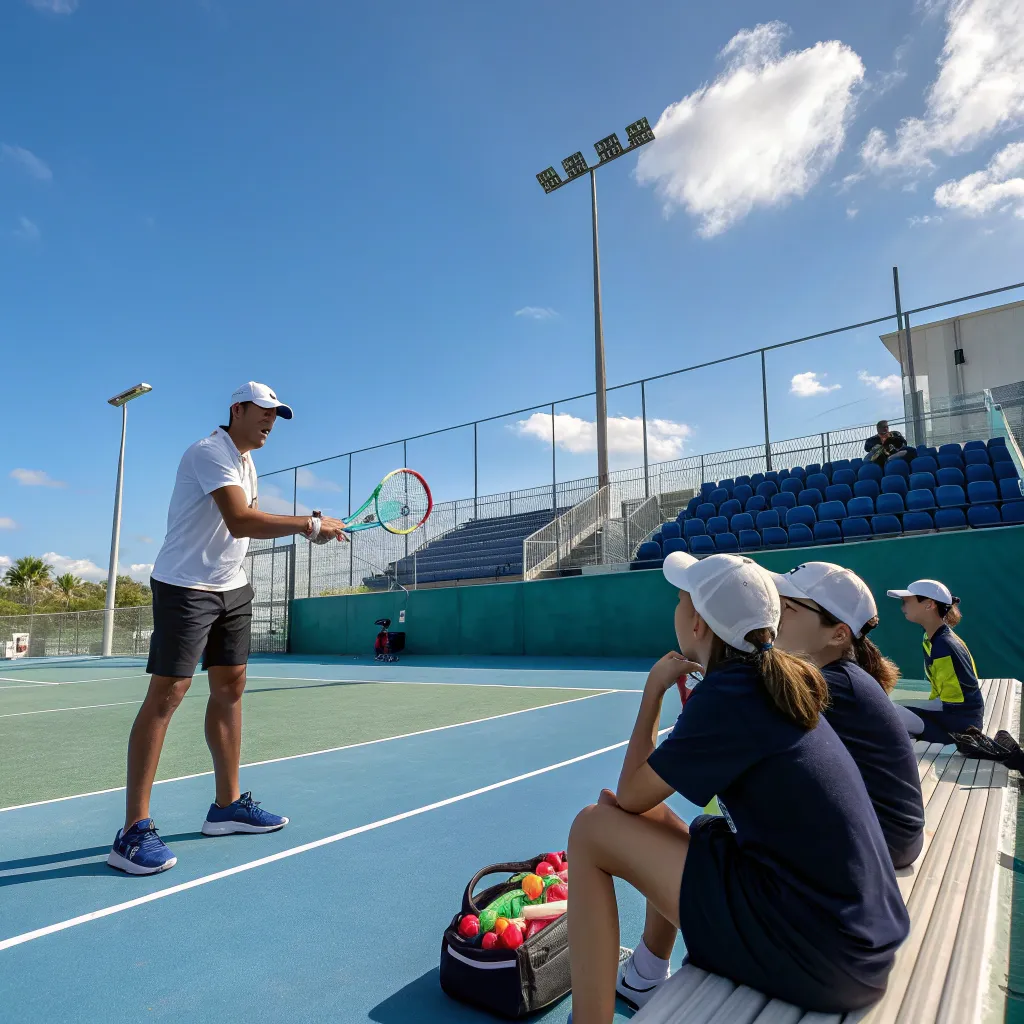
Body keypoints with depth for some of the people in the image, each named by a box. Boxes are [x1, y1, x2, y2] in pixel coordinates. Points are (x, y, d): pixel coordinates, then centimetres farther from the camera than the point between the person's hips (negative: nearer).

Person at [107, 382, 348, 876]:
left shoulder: (246, 461, 14)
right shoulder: (211, 452, -17)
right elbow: (240, 522, -31)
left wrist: (310, 526, -2)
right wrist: (309, 525, -25)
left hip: (232, 588, 9)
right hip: (185, 586, -9)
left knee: (230, 686, 9)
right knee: (167, 693, -9)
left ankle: (227, 805, 19)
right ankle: (133, 831, -1)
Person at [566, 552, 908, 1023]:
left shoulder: (726, 696, -20)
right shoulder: (778, 682, 6)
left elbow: (629, 796, -8)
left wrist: (654, 687, -2)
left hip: (816, 956, -9)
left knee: (592, 829, -6)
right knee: (656, 821, 25)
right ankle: (645, 981, 41)